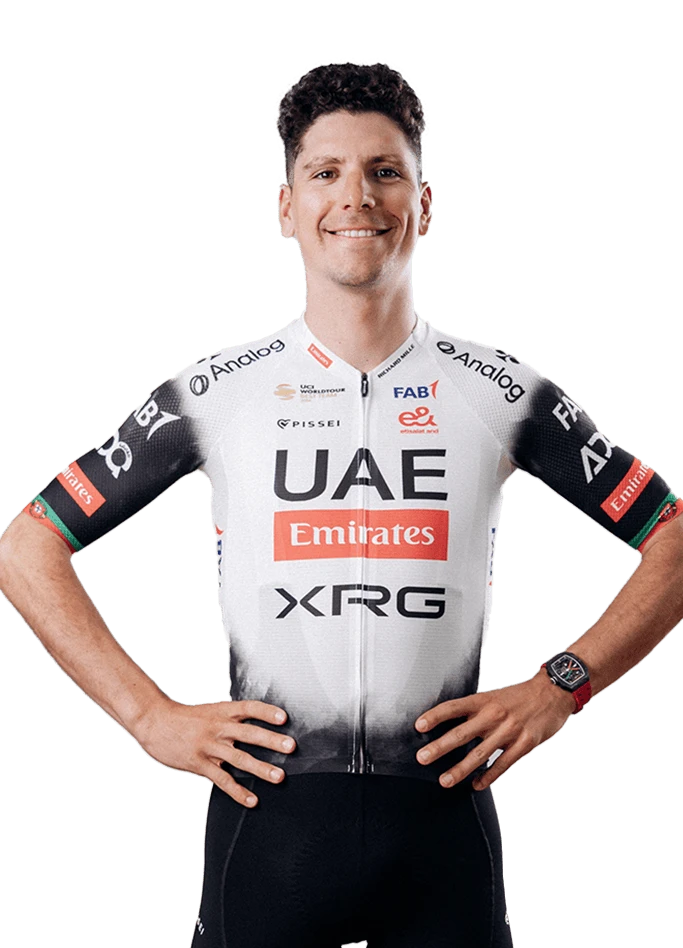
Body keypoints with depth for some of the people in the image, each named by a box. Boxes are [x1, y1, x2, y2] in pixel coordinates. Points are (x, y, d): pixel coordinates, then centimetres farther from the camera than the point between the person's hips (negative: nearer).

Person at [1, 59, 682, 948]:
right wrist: (150, 715, -2)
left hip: (442, 815, 1)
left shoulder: (501, 392, 3)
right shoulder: (216, 393, 2)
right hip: (269, 815, 0)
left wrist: (558, 689, -1)